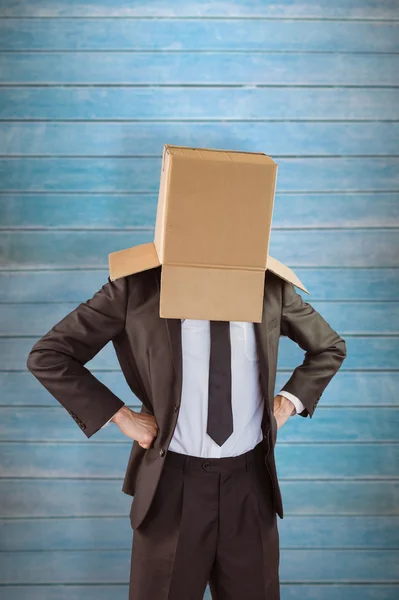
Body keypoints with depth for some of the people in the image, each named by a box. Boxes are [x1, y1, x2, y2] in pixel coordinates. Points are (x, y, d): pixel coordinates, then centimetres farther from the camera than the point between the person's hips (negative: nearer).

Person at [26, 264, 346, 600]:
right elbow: (47, 355, -5)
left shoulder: (271, 285, -1)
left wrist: (286, 404, 4)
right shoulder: (139, 283, -9)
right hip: (172, 480, -2)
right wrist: (121, 416, -8)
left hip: (249, 478, 3)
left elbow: (331, 348, 16)